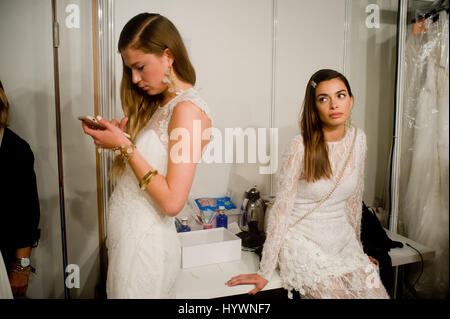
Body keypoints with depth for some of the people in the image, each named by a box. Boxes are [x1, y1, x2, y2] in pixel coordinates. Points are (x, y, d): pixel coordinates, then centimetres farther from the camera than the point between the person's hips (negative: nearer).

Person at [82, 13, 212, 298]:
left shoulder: (188, 109, -18)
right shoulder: (159, 104, 10)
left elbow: (172, 202, -23)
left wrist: (125, 146, -18)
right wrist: (117, 138, -4)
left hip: (145, 243, -8)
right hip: (127, 235, 8)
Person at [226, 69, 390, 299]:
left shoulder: (358, 139, -1)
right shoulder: (301, 146, -17)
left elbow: (354, 200, 10)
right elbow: (281, 208, -15)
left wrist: (357, 248, 17)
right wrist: (265, 272, -12)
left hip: (343, 241, 5)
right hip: (304, 245, -5)